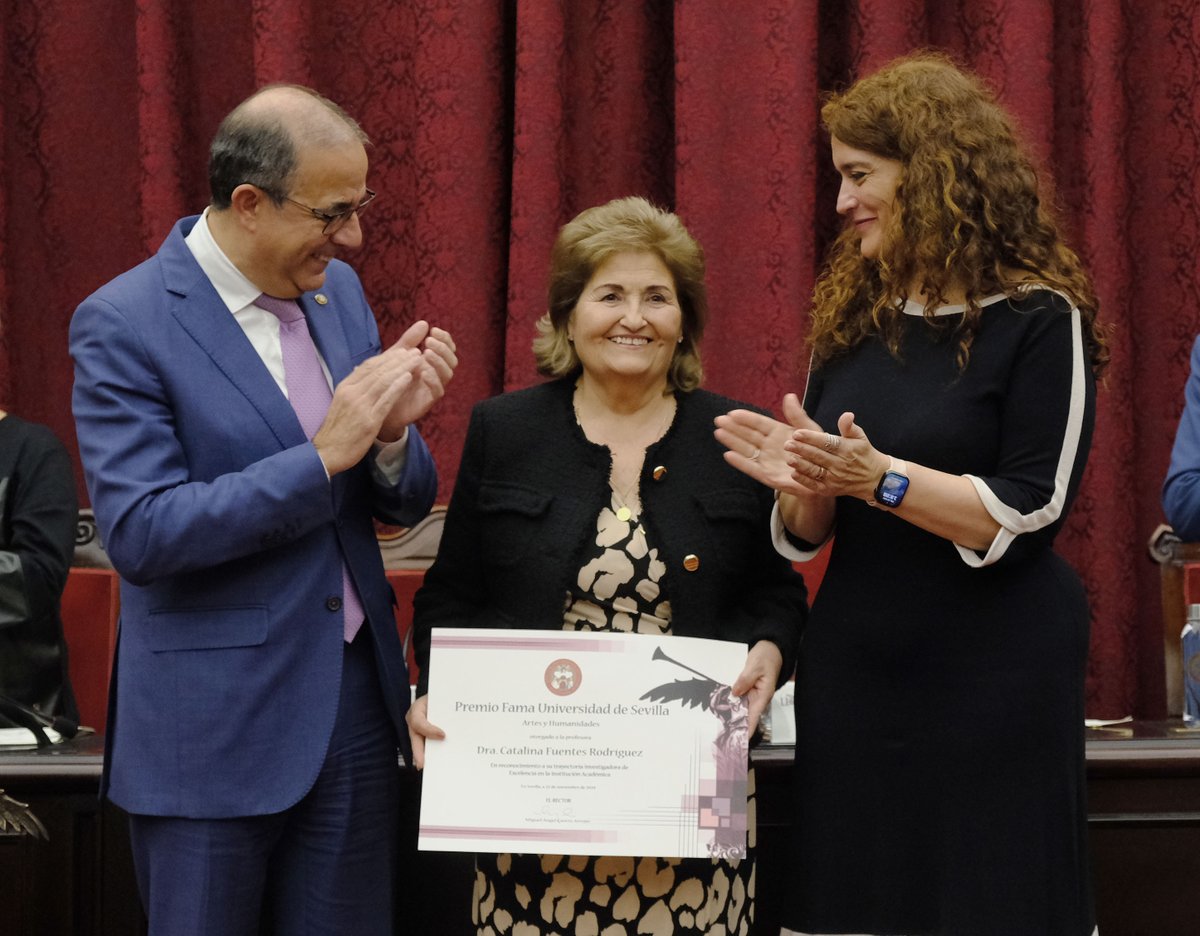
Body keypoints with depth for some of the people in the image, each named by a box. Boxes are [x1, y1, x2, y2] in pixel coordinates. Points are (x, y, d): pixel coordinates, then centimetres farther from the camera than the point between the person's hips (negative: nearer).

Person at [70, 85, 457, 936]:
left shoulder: (337, 289, 8)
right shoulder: (123, 324, -12)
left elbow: (403, 505, 12)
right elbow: (140, 533, -20)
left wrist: (390, 432, -11)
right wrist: (322, 457, -22)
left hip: (355, 705, 6)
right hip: (215, 730, -5)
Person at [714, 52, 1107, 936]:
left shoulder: (1039, 320, -8)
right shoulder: (851, 318, 10)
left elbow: (1030, 514, -14)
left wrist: (878, 477, -23)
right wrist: (801, 482, -8)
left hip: (994, 684, -6)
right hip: (852, 672, 6)